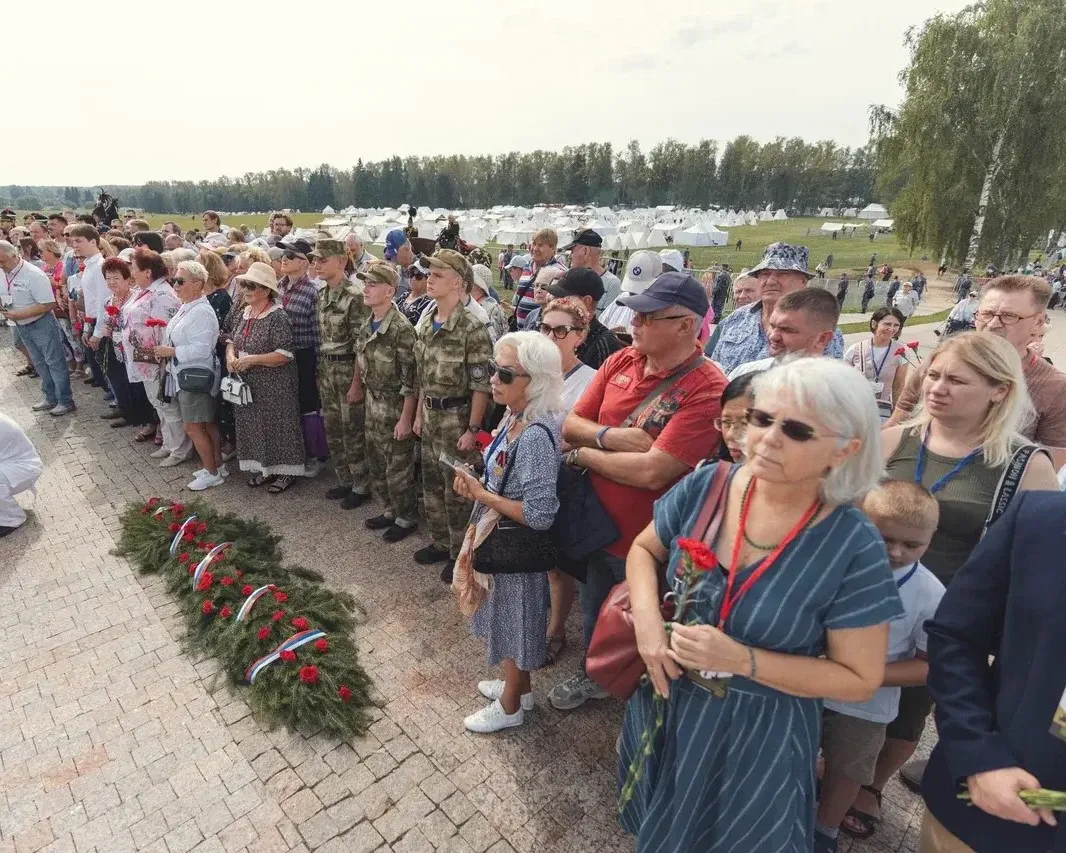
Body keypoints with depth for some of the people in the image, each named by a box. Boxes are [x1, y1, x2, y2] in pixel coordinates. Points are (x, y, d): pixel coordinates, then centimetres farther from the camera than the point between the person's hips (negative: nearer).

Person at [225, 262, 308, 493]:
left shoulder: (277, 316, -16)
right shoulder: (245, 313, 8)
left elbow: (285, 354, -21)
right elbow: (231, 340, 18)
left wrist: (252, 359, -24)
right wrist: (230, 356, -5)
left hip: (274, 385, -8)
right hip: (248, 384, 8)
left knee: (276, 426, 2)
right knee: (254, 426, 15)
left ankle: (285, 472, 16)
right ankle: (265, 468, 30)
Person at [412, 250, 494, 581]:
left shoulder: (472, 329, -19)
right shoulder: (425, 322, 6)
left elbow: (481, 386, -18)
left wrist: (472, 429, -18)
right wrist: (419, 414, 16)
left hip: (457, 417, -8)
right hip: (431, 415, 8)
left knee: (457, 490, 4)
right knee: (432, 483, 19)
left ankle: (461, 554, 22)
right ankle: (441, 542, 38)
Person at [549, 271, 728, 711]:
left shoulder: (707, 390, -25)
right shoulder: (620, 361, -3)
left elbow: (652, 472, -31)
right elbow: (571, 424, -1)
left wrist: (584, 453, -17)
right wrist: (611, 436, -22)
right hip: (598, 523, 7)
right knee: (593, 616, 28)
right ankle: (594, 674, 56)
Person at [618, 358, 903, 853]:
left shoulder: (854, 548, -22)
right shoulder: (704, 486, -15)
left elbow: (859, 680, -15)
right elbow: (644, 550, 2)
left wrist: (741, 661, -26)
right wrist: (647, 620, -17)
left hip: (758, 735, -3)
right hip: (667, 704, 3)